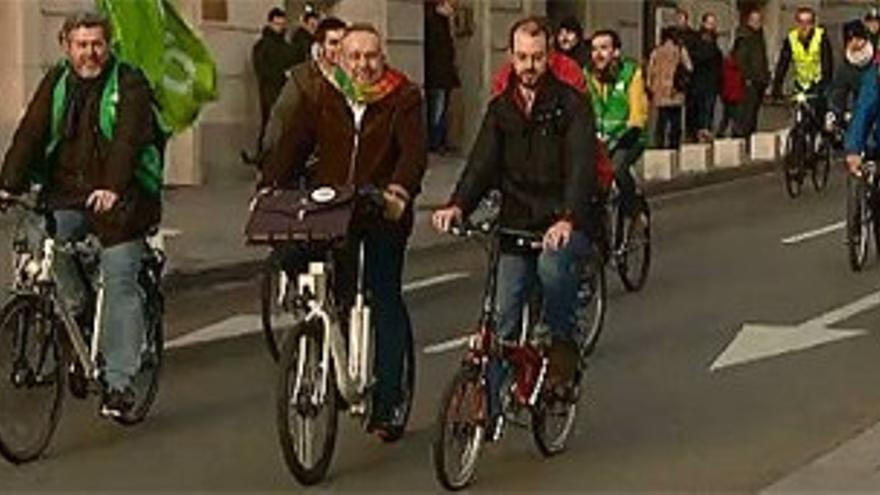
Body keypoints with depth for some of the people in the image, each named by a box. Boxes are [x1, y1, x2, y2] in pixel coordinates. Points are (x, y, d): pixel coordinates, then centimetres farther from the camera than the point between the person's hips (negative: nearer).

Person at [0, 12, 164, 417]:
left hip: (120, 200, -4)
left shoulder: (129, 83, -5)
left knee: (120, 284, -8)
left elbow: (128, 139, -19)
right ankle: (76, 308, 1)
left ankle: (118, 381, -4)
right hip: (67, 195, 4)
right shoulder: (56, 82, 9)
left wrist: (112, 187, -35)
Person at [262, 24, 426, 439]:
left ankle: (387, 404, 7)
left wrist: (400, 190, -33)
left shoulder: (404, 98, -1)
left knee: (386, 301, 1)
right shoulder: (322, 97, 7)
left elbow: (414, 151, -15)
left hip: (384, 216, -2)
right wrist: (269, 187, -13)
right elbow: (293, 143, 1)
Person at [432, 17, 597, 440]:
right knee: (502, 319, -1)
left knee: (552, 264, -35)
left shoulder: (571, 104, -5)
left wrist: (568, 219, -35)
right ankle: (488, 407, 6)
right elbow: (482, 163, -2)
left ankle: (563, 341, -9)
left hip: (563, 223, -4)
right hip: (516, 223, 4)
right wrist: (458, 205, -22)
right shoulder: (500, 109, 8)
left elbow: (581, 167, -17)